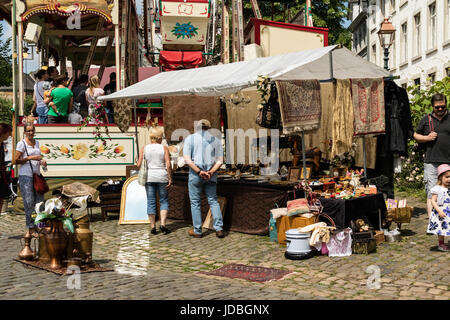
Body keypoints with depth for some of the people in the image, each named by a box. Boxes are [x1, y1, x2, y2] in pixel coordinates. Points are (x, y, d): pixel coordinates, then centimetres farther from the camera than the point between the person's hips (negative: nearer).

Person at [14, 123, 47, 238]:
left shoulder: (37, 142, 14)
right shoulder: (21, 144, -5)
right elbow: (16, 161, -9)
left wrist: (41, 161, 5)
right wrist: (30, 157, -16)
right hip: (25, 176, -6)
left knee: (40, 202, 4)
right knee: (29, 203, -4)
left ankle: (38, 226, 13)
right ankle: (31, 229, 3)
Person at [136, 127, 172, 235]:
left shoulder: (144, 149, 1)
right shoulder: (164, 148, -3)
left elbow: (139, 164, -2)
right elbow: (168, 165, -9)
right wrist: (170, 178, -3)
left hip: (149, 177, 1)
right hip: (162, 177, -1)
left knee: (151, 202, 7)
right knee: (164, 201, 11)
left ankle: (153, 227, 10)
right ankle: (163, 224, -1)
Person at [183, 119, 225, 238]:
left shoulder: (190, 138, 1)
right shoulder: (215, 140, 7)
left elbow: (187, 159, -10)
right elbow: (220, 160, 0)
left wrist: (199, 172, -14)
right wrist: (211, 172, -11)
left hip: (195, 175, -2)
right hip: (211, 175, 2)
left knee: (195, 202, 7)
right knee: (213, 201, 11)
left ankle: (197, 231, 11)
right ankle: (219, 228, 3)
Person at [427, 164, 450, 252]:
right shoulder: (437, 189, -10)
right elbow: (433, 201, -12)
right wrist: (439, 210, -21)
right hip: (440, 213, -4)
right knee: (441, 228, 3)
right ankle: (441, 244, 18)